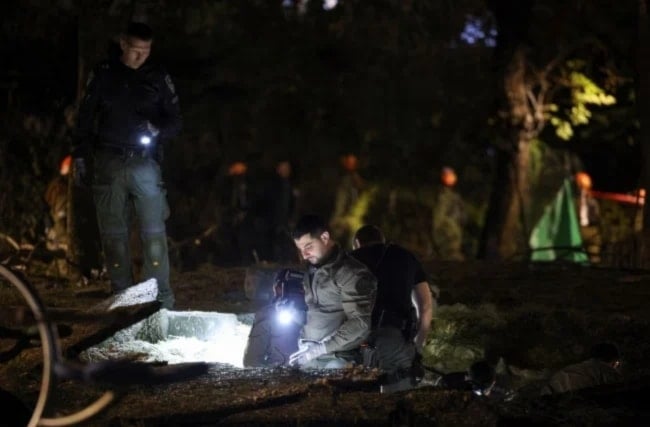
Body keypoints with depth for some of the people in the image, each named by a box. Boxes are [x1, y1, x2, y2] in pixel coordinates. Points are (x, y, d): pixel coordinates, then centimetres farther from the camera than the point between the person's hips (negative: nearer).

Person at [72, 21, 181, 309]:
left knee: (154, 234, -9)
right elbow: (85, 118, 12)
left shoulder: (158, 78, 7)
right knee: (113, 233, 2)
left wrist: (157, 130, -12)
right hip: (109, 164, 1)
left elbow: (175, 121, 10)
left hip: (144, 164, -1)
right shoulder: (104, 75, 7)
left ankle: (161, 301, -8)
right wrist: (80, 155, 5)